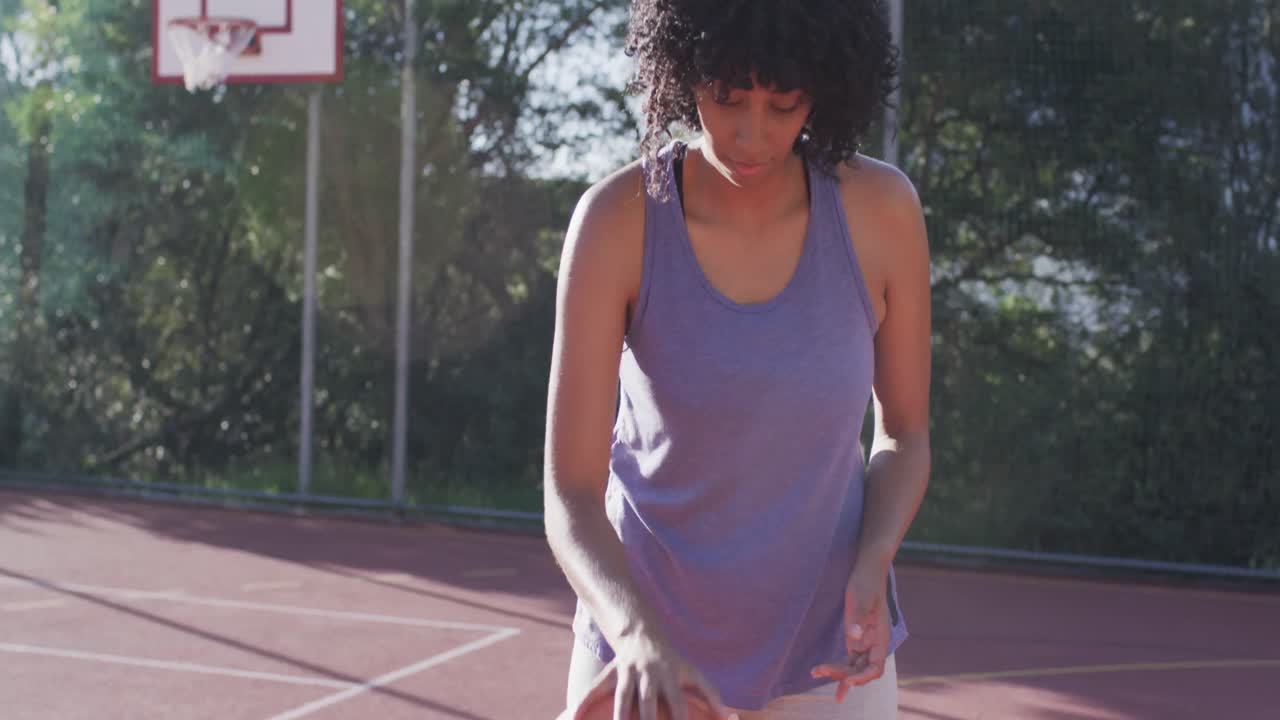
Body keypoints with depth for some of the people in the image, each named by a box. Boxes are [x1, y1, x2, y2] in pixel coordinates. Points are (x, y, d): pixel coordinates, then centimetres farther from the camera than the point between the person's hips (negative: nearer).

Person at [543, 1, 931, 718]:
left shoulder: (882, 209, -14)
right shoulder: (619, 217, -19)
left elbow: (905, 436, 0)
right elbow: (569, 495, -21)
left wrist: (871, 566, -18)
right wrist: (638, 635, -39)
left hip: (825, 650, 1)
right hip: (643, 639, -1)